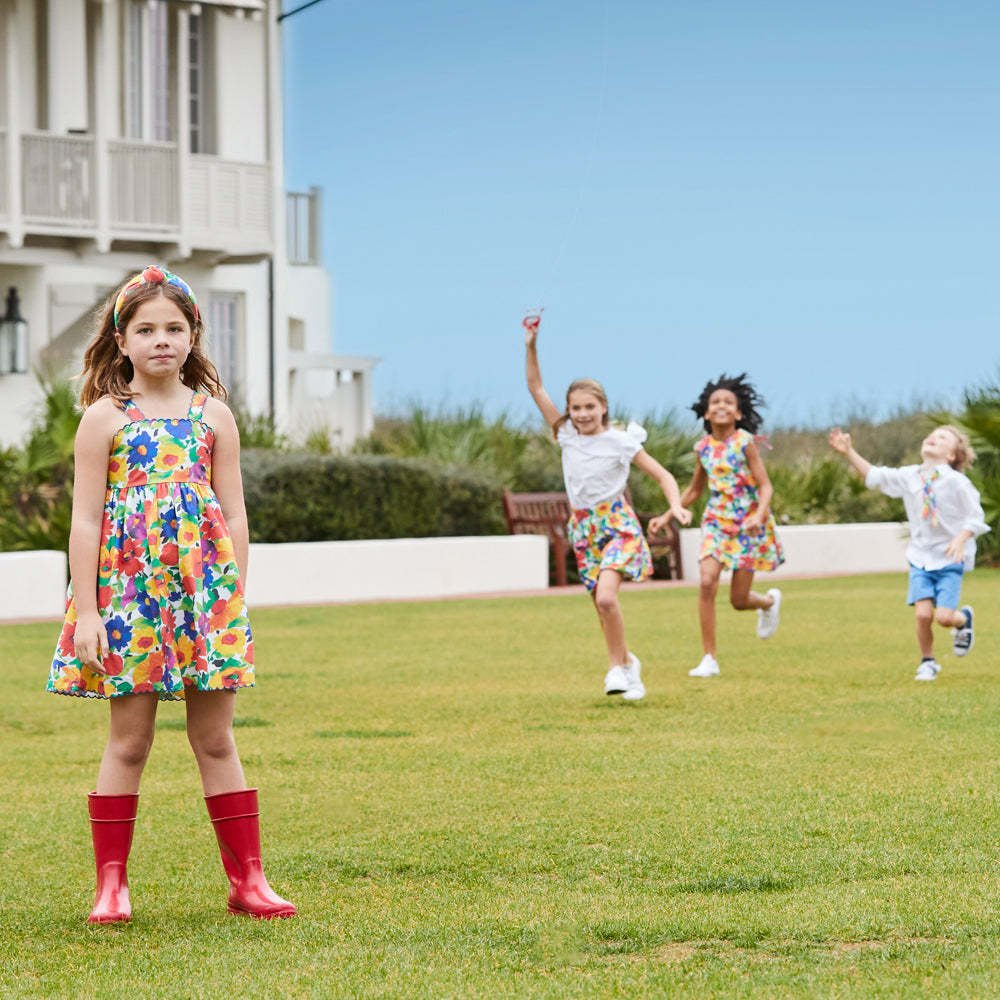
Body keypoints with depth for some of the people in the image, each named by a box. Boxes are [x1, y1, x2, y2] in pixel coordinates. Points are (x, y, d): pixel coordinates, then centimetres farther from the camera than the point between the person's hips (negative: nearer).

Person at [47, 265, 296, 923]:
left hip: (205, 590, 2)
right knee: (129, 740, 2)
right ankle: (112, 884, 9)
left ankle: (247, 879, 10)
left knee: (216, 739, 6)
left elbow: (233, 515, 8)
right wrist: (87, 612, -8)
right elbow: (86, 521, -2)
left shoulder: (214, 416, 7)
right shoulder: (105, 418, 0)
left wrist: (234, 598, 3)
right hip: (129, 592, -2)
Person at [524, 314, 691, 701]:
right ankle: (627, 662, 28)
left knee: (606, 597, -23)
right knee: (602, 606, 9)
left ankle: (617, 666, -11)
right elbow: (536, 389, 0)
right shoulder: (567, 435, 1)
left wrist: (676, 506, -25)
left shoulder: (620, 441, -10)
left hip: (617, 523, -5)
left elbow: (662, 475, -8)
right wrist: (531, 347, -9)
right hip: (583, 527, 5)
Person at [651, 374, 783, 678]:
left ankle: (769, 601, 40)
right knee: (706, 582, -17)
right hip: (716, 522, 3)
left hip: (747, 525, -3)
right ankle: (709, 659, -10)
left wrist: (758, 515, -30)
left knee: (739, 600, 1)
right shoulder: (704, 447, 2)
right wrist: (667, 516, 9)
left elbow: (765, 486, -12)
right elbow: (694, 490, 17)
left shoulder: (745, 442, -11)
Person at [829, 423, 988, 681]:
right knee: (923, 613, -10)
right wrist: (849, 452, 0)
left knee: (944, 616, -14)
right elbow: (874, 476, 9)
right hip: (920, 557, 3)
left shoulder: (957, 482, -10)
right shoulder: (909, 476, 3)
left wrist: (961, 539, -25)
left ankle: (964, 618, 23)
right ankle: (927, 662, 13)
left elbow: (975, 517, -9)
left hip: (950, 559, -3)